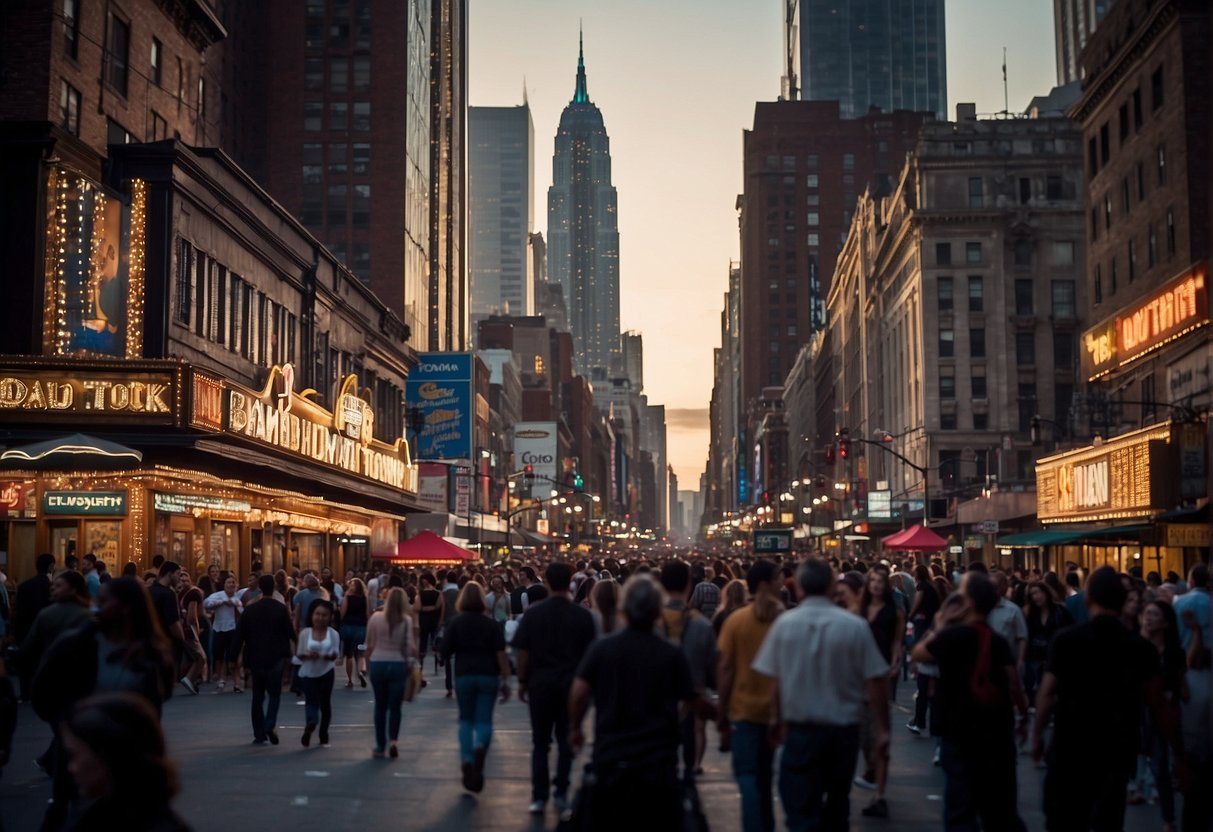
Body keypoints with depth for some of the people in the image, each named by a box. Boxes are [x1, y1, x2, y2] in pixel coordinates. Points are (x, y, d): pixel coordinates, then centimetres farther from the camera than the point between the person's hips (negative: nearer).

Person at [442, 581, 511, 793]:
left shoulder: (454, 623, 0)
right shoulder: (492, 624, 2)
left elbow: (445, 652, -3)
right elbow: (501, 655, -4)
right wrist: (505, 681, -2)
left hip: (464, 675, 0)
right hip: (489, 675, 0)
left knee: (466, 719, 13)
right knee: (484, 720, 5)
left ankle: (466, 759, -3)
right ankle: (480, 746, -25)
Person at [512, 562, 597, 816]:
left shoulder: (533, 613, -5)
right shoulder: (582, 615, -4)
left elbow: (522, 651, -4)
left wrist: (522, 681, 6)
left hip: (540, 683, 0)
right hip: (571, 684, 0)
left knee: (540, 742, 10)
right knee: (566, 741, 11)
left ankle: (539, 797, 9)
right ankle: (560, 793, 11)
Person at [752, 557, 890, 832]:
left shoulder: (784, 623, -8)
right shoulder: (855, 626, -9)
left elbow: (774, 679, -3)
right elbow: (875, 680, -7)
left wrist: (777, 719, 12)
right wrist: (882, 728, 2)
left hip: (800, 729, -1)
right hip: (844, 727, 1)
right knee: (837, 806, 21)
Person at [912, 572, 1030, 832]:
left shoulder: (952, 636, -12)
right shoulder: (999, 641, 2)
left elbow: (918, 653, 0)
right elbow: (1013, 684, -1)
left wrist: (940, 626, 8)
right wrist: (1024, 716, 12)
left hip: (960, 731, -5)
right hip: (998, 731, 5)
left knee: (960, 809, 1)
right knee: (1001, 808, 16)